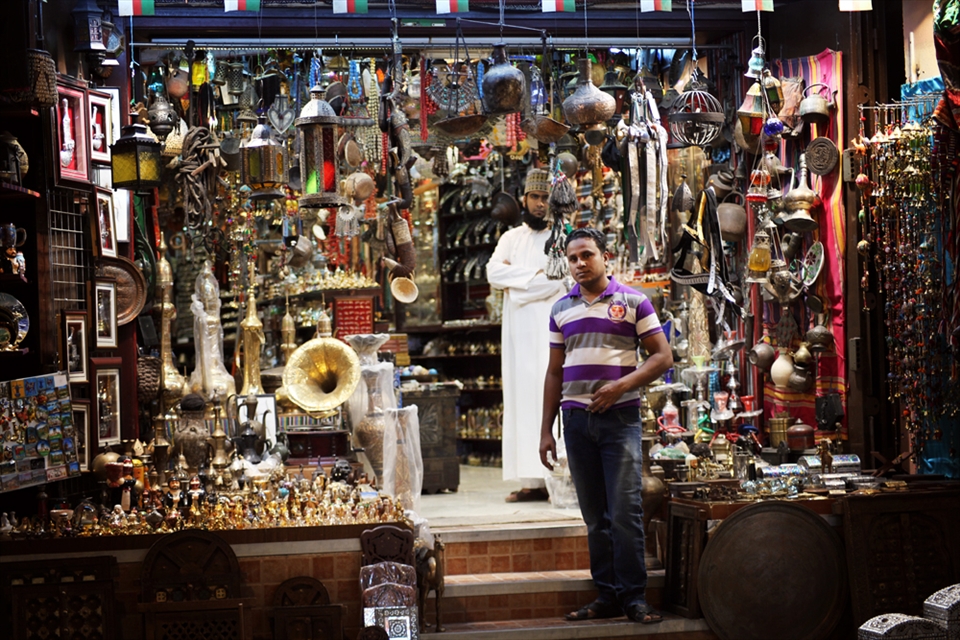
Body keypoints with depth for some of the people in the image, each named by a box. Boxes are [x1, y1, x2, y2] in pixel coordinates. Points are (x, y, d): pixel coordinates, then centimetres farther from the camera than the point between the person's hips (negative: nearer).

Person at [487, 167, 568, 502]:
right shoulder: (511, 238, 17)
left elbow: (557, 282, -12)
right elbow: (493, 273, 0)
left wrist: (515, 279, -5)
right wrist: (534, 274, -6)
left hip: (551, 331, -4)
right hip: (519, 333, 4)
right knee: (523, 399, 0)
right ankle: (533, 481, 1)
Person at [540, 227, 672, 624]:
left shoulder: (632, 302, 2)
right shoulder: (561, 310, 14)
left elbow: (662, 356, -1)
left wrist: (621, 386, -15)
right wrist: (546, 429, 11)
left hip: (620, 417, -4)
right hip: (576, 419, 4)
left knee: (625, 511, -8)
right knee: (595, 516, 7)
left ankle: (634, 598, 0)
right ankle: (607, 596, 13)